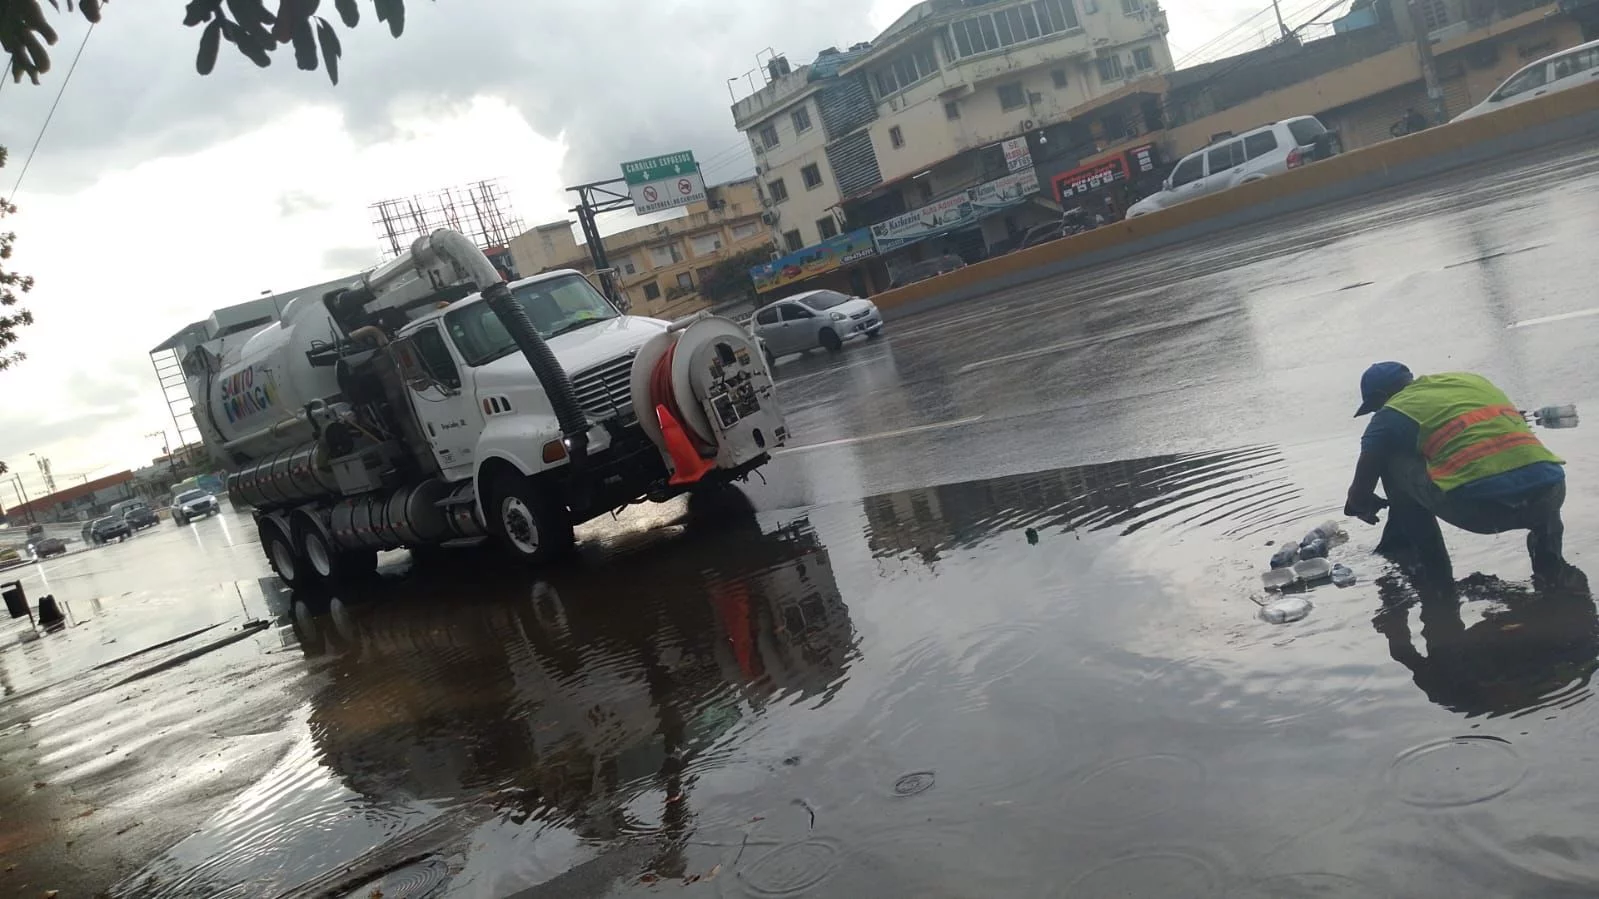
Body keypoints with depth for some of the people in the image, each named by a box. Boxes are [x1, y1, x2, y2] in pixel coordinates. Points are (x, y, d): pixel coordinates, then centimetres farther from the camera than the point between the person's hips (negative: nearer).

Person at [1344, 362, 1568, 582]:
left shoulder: (1391, 413, 12)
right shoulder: (1473, 379, 29)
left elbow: (1364, 480, 15)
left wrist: (1358, 505, 40)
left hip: (1478, 507, -6)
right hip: (1551, 492, 6)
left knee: (1392, 462, 16)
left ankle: (1434, 568, 17)